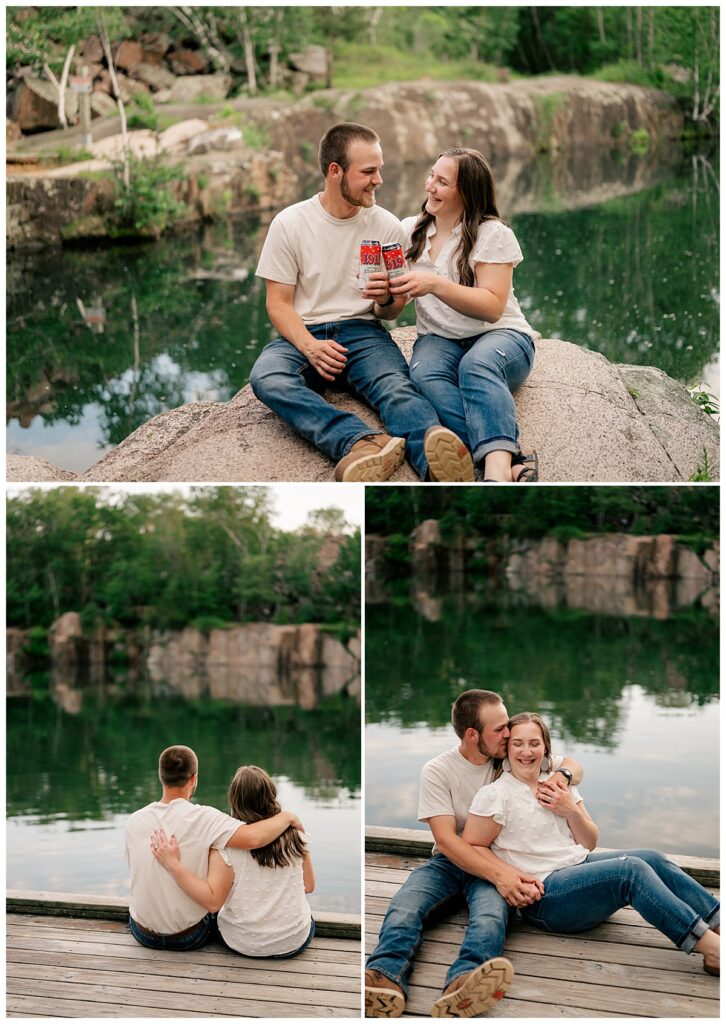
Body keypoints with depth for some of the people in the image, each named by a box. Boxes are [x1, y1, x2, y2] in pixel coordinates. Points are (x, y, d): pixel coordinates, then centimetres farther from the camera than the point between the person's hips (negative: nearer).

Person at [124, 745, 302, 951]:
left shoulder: (135, 821, -10)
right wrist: (286, 817, -20)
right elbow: (252, 838, -38)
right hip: (189, 937, -3)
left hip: (143, 933, 3)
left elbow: (142, 872, 6)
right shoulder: (204, 818, -23)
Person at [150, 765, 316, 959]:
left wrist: (173, 865, -26)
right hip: (295, 942, 1)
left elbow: (212, 901, -23)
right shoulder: (294, 834, -11)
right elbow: (309, 885, 1)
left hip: (243, 944, -1)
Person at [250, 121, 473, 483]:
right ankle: (362, 442, -58)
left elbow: (391, 313, 12)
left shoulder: (387, 226, 5)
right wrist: (309, 346, -19)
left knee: (396, 385, -34)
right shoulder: (289, 223, 0)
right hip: (303, 335, -1)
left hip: (363, 332, 1)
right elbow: (278, 304, 0)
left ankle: (431, 455, -65)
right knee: (265, 377, -36)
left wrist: (387, 300, -14)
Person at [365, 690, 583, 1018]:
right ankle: (386, 978, -62)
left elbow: (573, 765, 14)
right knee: (404, 907, -34)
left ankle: (463, 986, -67)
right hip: (451, 861, 0)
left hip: (499, 864, 1)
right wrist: (499, 874, -32)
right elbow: (446, 840, -18)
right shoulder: (438, 771, -7)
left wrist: (562, 775, -13)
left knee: (491, 913, -37)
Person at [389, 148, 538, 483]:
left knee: (477, 365, -40)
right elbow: (398, 298, 16)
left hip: (498, 334, -3)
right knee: (425, 376, -34)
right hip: (438, 339, 3)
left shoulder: (493, 234, -3)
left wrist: (435, 284, -24)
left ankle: (498, 470, -59)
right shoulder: (411, 230, 13)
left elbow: (493, 307, -13)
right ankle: (512, 460, -50)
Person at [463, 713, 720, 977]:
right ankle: (712, 949, -34)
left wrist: (572, 811, -5)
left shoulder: (558, 785, 13)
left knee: (653, 859, -12)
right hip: (543, 897, -8)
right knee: (632, 869, -26)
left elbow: (589, 844, 14)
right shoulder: (495, 795, -7)